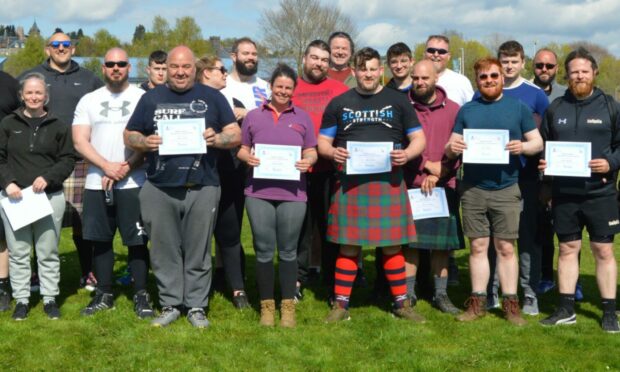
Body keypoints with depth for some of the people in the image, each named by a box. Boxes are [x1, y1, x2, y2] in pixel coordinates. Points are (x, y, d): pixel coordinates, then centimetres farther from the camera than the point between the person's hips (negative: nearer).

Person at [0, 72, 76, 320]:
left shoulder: (58, 126, 4)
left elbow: (68, 159, 3)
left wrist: (48, 177, -12)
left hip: (50, 197, 0)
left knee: (48, 252, 6)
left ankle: (50, 298, 16)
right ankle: (21, 299, 15)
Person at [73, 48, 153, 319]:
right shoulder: (89, 101, 10)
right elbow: (79, 141, 2)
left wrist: (126, 168, -14)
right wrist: (106, 166, -12)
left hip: (133, 183, -3)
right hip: (97, 183, 3)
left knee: (137, 241, -2)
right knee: (101, 240, 8)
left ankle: (141, 296, 7)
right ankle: (104, 294, 18)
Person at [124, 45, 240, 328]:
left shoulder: (212, 97, 8)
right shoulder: (151, 98, 12)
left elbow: (236, 134, 7)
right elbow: (129, 135, 14)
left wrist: (217, 138, -14)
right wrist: (145, 143, -8)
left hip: (202, 188, -1)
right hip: (159, 189, 2)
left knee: (198, 252, 3)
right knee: (164, 252, 6)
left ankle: (196, 306, 13)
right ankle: (170, 304, 17)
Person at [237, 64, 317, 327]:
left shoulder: (302, 117, 10)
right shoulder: (253, 116, 9)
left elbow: (311, 151, 11)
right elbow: (242, 149, 13)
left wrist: (308, 161, -11)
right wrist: (247, 157, -9)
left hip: (292, 193, 0)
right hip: (259, 192, 0)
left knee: (288, 251, 6)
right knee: (264, 251, 4)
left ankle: (288, 305, 16)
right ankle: (266, 305, 16)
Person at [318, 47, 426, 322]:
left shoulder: (397, 101, 9)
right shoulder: (339, 103, 10)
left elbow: (419, 139, 8)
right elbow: (322, 142, 11)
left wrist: (407, 154, -13)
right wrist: (332, 152, -13)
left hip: (389, 183, 0)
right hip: (350, 183, 0)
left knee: (392, 246, 4)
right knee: (349, 246, 2)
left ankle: (401, 303, 16)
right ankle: (340, 305, 11)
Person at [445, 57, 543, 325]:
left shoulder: (518, 107, 4)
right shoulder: (466, 110, 9)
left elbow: (538, 142, 5)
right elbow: (451, 148, 11)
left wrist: (523, 147, -17)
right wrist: (452, 148, -13)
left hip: (506, 189, -2)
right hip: (473, 189, 2)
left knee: (506, 247, 2)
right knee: (478, 246, 6)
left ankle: (510, 303, 10)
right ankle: (478, 302, 14)